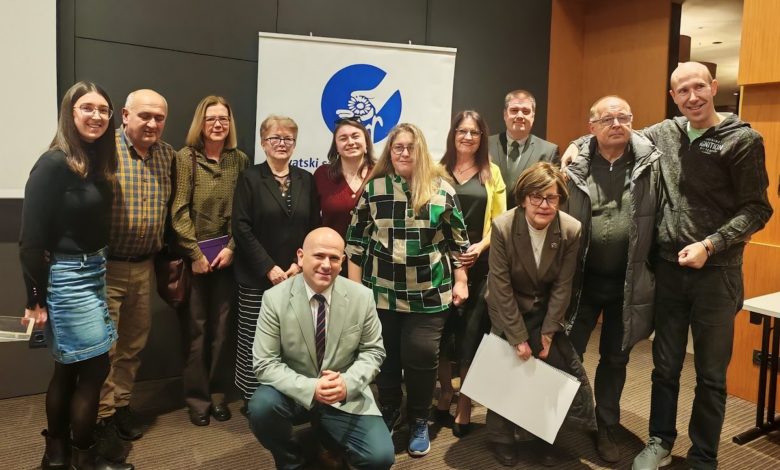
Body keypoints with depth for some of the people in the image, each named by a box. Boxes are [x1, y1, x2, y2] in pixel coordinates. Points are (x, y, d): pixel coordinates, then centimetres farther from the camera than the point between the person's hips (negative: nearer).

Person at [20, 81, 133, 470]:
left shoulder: (98, 163, 7)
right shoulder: (54, 164, -17)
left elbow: (94, 225, 6)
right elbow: (31, 238, -16)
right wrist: (35, 299, -13)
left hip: (93, 272, 8)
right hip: (65, 277, -8)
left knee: (69, 368, 17)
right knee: (95, 367, 0)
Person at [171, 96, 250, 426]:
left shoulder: (240, 160, 3)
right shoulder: (185, 157, -4)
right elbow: (179, 211, -8)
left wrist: (231, 248, -7)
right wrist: (196, 254, -11)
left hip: (227, 255, 2)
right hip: (194, 255, -2)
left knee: (222, 327, 9)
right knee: (196, 328, 5)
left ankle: (218, 394, 22)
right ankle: (197, 397, 18)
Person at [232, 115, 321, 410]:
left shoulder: (306, 180, 11)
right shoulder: (250, 178, 2)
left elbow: (315, 227, 8)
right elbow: (241, 228, -6)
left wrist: (300, 264, -6)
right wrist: (269, 268, -12)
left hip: (297, 277, 3)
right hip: (257, 278, -2)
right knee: (255, 341, 1)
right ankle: (254, 400, 18)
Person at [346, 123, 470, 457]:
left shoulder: (441, 189, -1)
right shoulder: (373, 188, 0)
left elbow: (457, 240, 4)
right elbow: (356, 238, 4)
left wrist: (460, 280, 2)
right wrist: (354, 284, 1)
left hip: (429, 293, -1)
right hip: (381, 290, 1)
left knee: (421, 355, 0)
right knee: (385, 354, 11)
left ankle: (419, 421, 22)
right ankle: (389, 410, 35)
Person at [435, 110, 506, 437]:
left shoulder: (492, 173, 8)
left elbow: (500, 219, 5)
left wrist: (481, 246, -11)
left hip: (480, 264, 0)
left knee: (471, 333, 0)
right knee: (442, 331, 5)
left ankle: (464, 408, 13)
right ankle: (444, 395, 25)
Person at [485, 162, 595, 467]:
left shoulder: (571, 230, -16)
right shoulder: (502, 226, -23)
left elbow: (562, 285, -9)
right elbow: (501, 285, -20)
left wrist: (548, 331, -11)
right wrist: (518, 336, -19)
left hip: (545, 310, 3)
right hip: (509, 311, -2)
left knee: (556, 369, -1)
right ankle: (502, 438, 22)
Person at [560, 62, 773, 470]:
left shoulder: (743, 139, -6)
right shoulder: (664, 133, 6)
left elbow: (757, 209, -8)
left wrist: (710, 244, -19)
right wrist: (578, 144, 6)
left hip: (717, 272, -3)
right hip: (668, 268, 3)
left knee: (711, 374, 10)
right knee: (665, 366, 14)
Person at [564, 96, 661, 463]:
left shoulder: (651, 162, -4)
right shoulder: (577, 166, -4)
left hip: (628, 282, 0)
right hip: (583, 278, 0)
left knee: (615, 358, 15)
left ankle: (606, 428, 34)